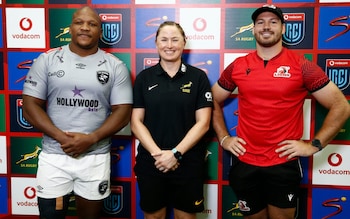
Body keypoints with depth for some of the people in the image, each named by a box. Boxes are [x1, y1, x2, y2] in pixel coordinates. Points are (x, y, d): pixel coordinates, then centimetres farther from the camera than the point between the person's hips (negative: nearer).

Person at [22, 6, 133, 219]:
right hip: (53, 156, 1)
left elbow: (123, 112, -4)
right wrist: (61, 137, -15)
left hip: (96, 157, 0)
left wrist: (91, 139, -17)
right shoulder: (47, 60, 1)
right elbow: (30, 106, -2)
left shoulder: (115, 66, 0)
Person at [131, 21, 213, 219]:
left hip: (188, 164, -1)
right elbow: (136, 122, 0)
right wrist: (157, 153, -13)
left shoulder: (198, 77, -1)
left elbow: (203, 123, -5)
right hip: (150, 163, 1)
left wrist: (176, 153, -14)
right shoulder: (144, 77, 3)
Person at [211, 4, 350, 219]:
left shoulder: (301, 65, -6)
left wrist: (314, 145, -7)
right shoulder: (237, 66, 2)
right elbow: (214, 101, 14)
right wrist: (223, 138, 5)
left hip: (284, 165, -2)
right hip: (244, 164, 2)